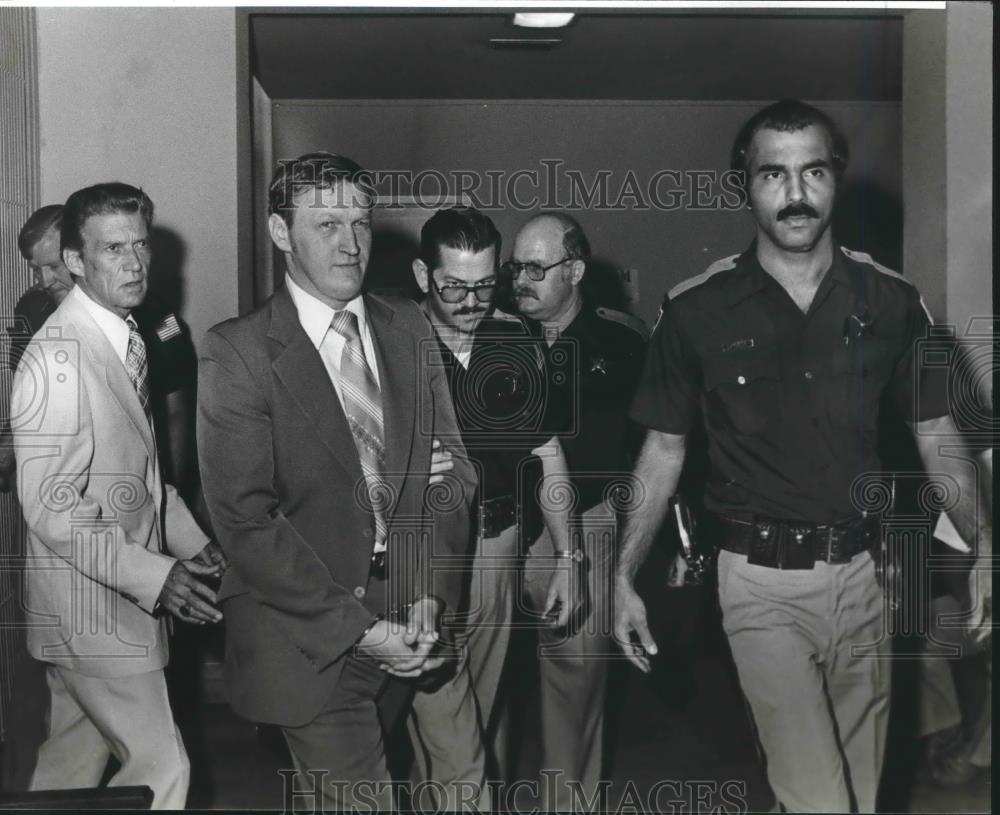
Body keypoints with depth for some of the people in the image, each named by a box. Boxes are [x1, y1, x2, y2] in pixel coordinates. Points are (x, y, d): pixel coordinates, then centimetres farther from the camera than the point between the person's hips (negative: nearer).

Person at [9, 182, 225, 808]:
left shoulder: (127, 339, 10)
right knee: (161, 769, -4)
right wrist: (153, 576, -24)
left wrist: (190, 539, 7)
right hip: (93, 609, -9)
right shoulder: (57, 360, -21)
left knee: (70, 767, 20)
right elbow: (51, 508, -23)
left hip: (124, 598, 9)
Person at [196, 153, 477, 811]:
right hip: (312, 637, -4)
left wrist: (431, 592, -4)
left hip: (411, 618, 5)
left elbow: (450, 466, 8)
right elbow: (246, 519, -13)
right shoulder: (239, 352, -9)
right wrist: (358, 628, -15)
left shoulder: (409, 327, 6)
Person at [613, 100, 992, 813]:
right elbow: (664, 450, 2)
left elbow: (937, 436, 7)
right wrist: (624, 577, -2)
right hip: (762, 583, -3)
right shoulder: (697, 311, -6)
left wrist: (984, 548, -4)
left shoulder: (891, 301, 0)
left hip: (862, 572, 3)